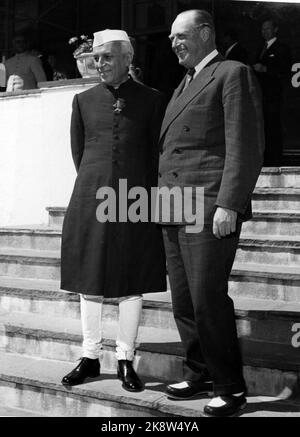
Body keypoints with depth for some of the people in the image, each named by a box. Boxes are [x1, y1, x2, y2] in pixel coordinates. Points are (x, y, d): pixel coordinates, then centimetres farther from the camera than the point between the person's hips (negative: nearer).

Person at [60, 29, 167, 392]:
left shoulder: (151, 100, 4)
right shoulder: (84, 101, 8)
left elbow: (156, 154, 7)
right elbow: (78, 152, 14)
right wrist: (98, 185, 11)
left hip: (135, 201, -1)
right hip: (91, 200, 2)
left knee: (131, 282, 2)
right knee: (89, 281, 5)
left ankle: (126, 361, 13)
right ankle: (90, 358, 17)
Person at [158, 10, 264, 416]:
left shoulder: (233, 74, -1)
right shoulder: (183, 86, 26)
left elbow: (246, 147, -10)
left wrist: (229, 205, -18)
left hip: (210, 209, -8)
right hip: (175, 211, 8)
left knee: (207, 298, -9)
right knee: (183, 302, 9)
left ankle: (230, 386, 3)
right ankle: (199, 374, 20)